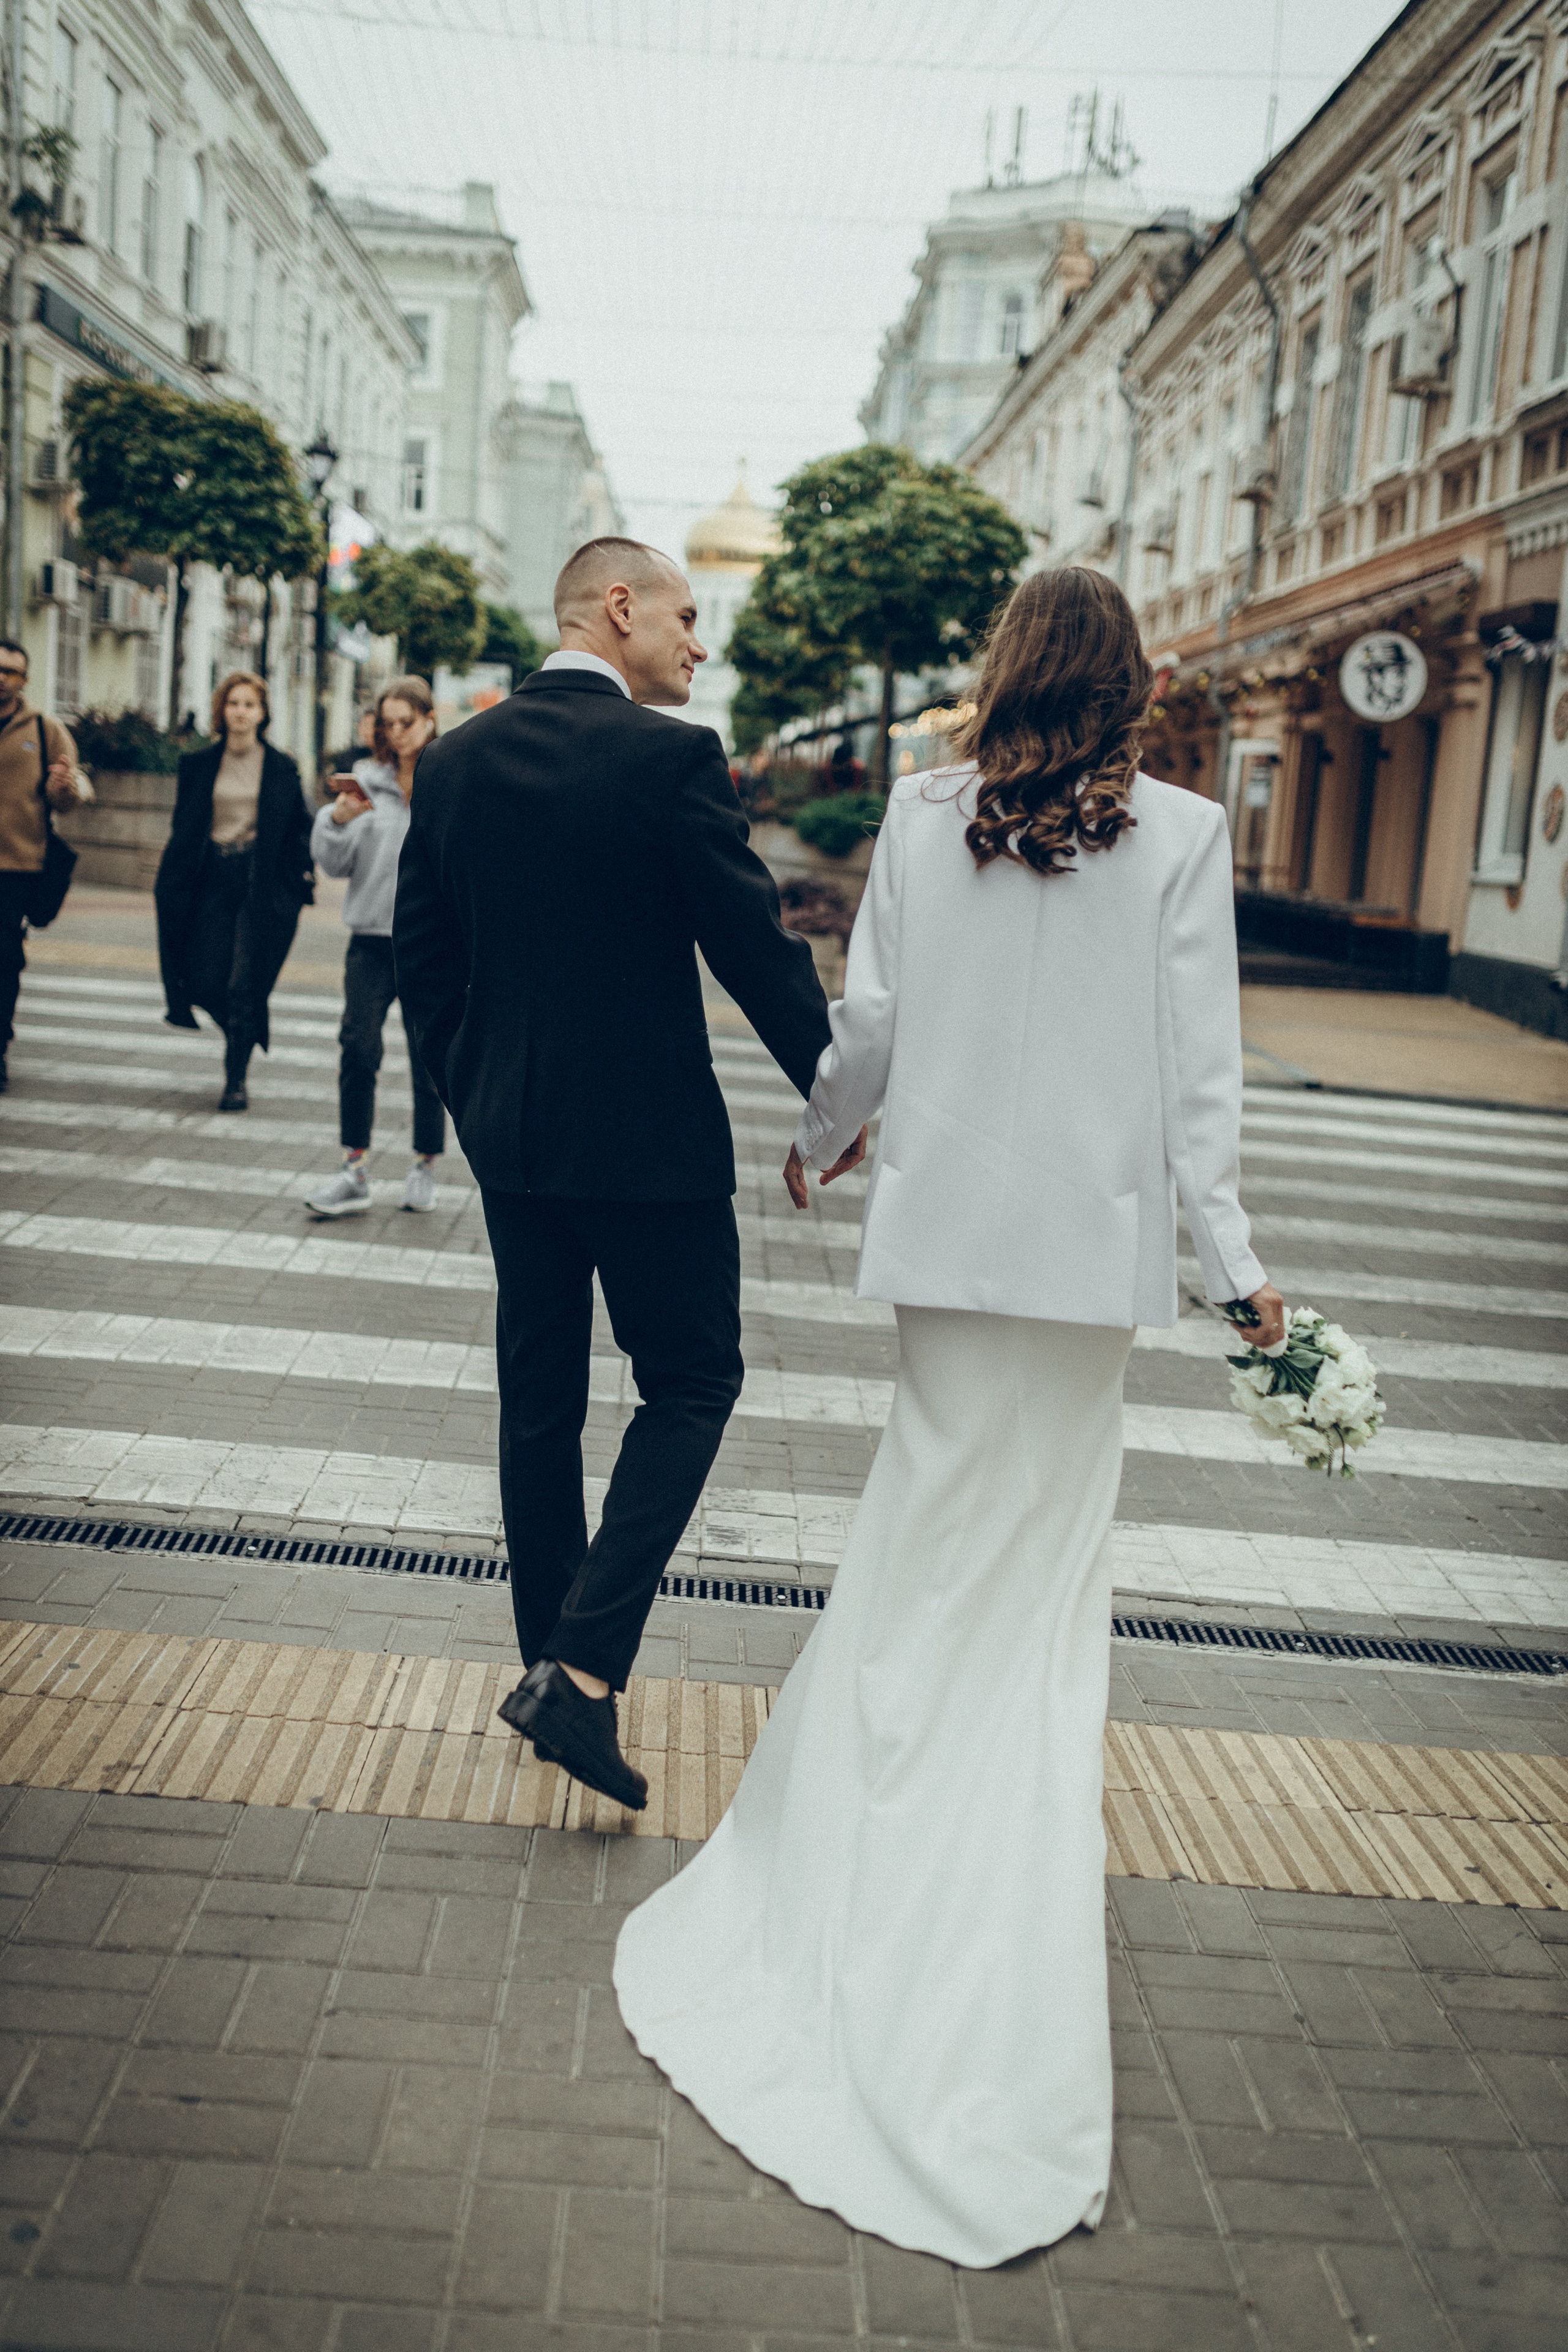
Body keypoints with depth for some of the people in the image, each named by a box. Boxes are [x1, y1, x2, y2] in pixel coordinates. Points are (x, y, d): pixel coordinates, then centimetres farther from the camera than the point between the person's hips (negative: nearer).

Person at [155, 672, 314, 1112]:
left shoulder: (282, 769, 3)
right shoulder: (199, 765, 8)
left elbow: (300, 828, 7)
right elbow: (182, 828, 11)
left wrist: (301, 879, -4)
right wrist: (170, 885, 5)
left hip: (261, 882, -2)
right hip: (212, 879, 2)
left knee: (244, 985, -7)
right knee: (207, 982, -2)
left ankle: (236, 1079, 3)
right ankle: (243, 1040, 27)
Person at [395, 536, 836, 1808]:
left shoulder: (453, 761, 4)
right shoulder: (670, 756, -14)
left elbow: (424, 955, 9)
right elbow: (758, 947, -13)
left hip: (511, 1139, 6)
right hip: (649, 1138, -6)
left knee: (540, 1396, 16)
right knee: (691, 1384, 8)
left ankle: (549, 1661, 27)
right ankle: (585, 1668, -3)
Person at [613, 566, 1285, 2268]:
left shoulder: (924, 813, -1)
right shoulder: (1181, 834, -5)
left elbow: (867, 1015, 3)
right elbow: (1199, 1065, -7)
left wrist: (820, 1139, 22)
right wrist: (1233, 1260, -2)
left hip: (947, 1219, 1)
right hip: (1098, 1236, -1)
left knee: (937, 1542, 15)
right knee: (1039, 1571, 11)